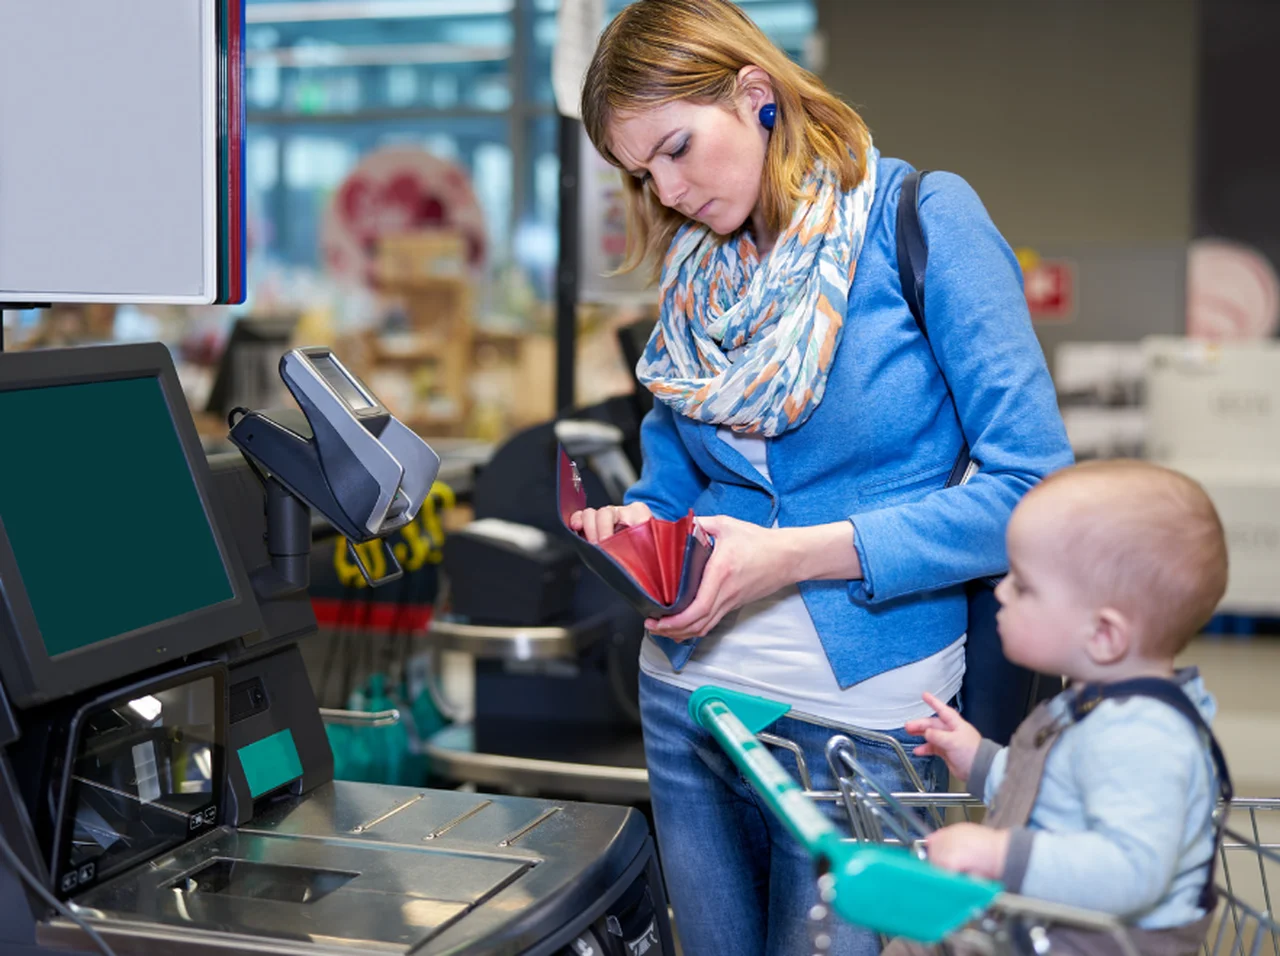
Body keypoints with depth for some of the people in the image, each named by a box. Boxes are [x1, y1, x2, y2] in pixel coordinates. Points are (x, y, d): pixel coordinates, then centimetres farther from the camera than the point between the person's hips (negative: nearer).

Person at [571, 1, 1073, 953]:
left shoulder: (924, 220, -9)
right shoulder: (695, 273, 8)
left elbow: (1033, 486, -14)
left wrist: (800, 554, -20)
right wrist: (637, 522, -9)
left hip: (862, 705, -5)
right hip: (689, 689, 5)